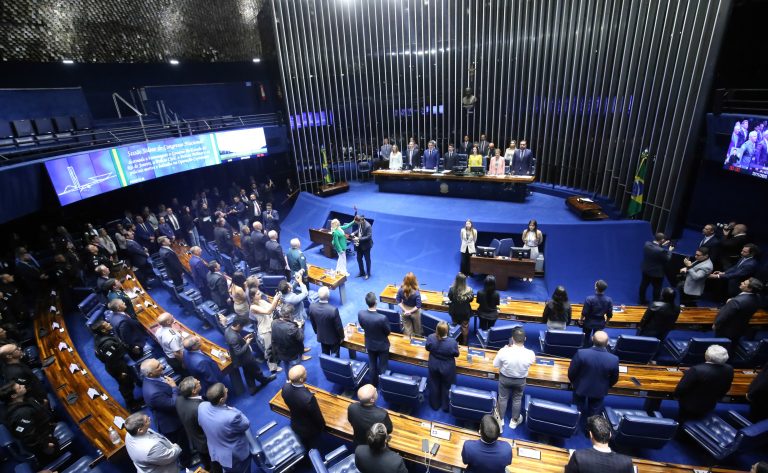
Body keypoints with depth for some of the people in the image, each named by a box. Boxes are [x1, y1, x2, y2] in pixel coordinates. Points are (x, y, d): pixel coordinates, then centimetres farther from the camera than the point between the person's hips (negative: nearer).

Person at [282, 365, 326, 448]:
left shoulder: (285, 387, -26)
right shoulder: (308, 398, -44)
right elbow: (317, 417, -24)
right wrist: (322, 427, -4)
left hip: (294, 425, 5)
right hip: (309, 430, -5)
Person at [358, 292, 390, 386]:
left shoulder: (360, 314, -25)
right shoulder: (382, 318, -37)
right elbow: (388, 332, -17)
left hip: (369, 344, 4)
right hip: (382, 345, -4)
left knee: (372, 365, 26)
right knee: (383, 366, 21)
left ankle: (374, 384, 47)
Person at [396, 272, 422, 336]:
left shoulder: (401, 290, -20)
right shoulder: (416, 293, -30)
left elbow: (398, 301, -11)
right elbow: (418, 306, -26)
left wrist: (405, 310, -10)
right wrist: (410, 311, -15)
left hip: (404, 311, 3)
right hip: (414, 312, -3)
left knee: (407, 329, 21)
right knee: (416, 329, 23)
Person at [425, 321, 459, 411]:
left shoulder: (430, 338, -26)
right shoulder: (452, 342, -33)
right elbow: (456, 354, -13)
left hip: (433, 366, 2)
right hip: (447, 368, -2)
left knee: (434, 385, 25)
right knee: (446, 387, 23)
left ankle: (435, 405, 46)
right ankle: (446, 407, 43)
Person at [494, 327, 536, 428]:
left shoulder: (504, 351, -34)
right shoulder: (530, 354, -31)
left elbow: (495, 364, -15)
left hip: (505, 378, -1)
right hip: (520, 380, 1)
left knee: (503, 398, 24)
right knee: (517, 399, 27)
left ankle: (500, 419, 44)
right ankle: (514, 421, 46)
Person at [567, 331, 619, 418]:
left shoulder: (581, 353, -33)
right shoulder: (614, 359, -28)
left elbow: (571, 372, -18)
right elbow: (614, 379, -8)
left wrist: (573, 382, 5)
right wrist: (606, 386, 14)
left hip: (581, 387, 0)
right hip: (599, 391, 1)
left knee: (578, 410, 29)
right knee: (594, 413, 29)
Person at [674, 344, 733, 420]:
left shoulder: (697, 370, -34)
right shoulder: (729, 369, -15)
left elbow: (680, 389, -23)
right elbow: (725, 390, 2)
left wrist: (677, 395, -2)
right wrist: (715, 399, 19)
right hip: (710, 406, 5)